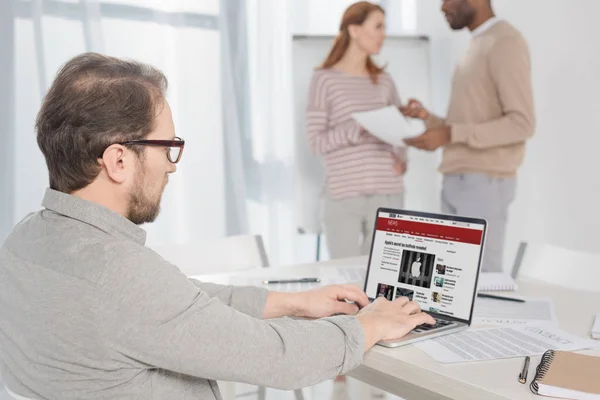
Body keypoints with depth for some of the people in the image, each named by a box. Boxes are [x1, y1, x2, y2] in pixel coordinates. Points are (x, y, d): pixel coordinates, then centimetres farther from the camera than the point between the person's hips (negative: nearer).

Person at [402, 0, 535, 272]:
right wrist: (428, 119, 5)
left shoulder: (505, 42, -9)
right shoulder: (478, 46, 21)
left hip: (485, 183, -9)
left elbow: (522, 124, -18)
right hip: (459, 182, 9)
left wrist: (449, 135, -20)